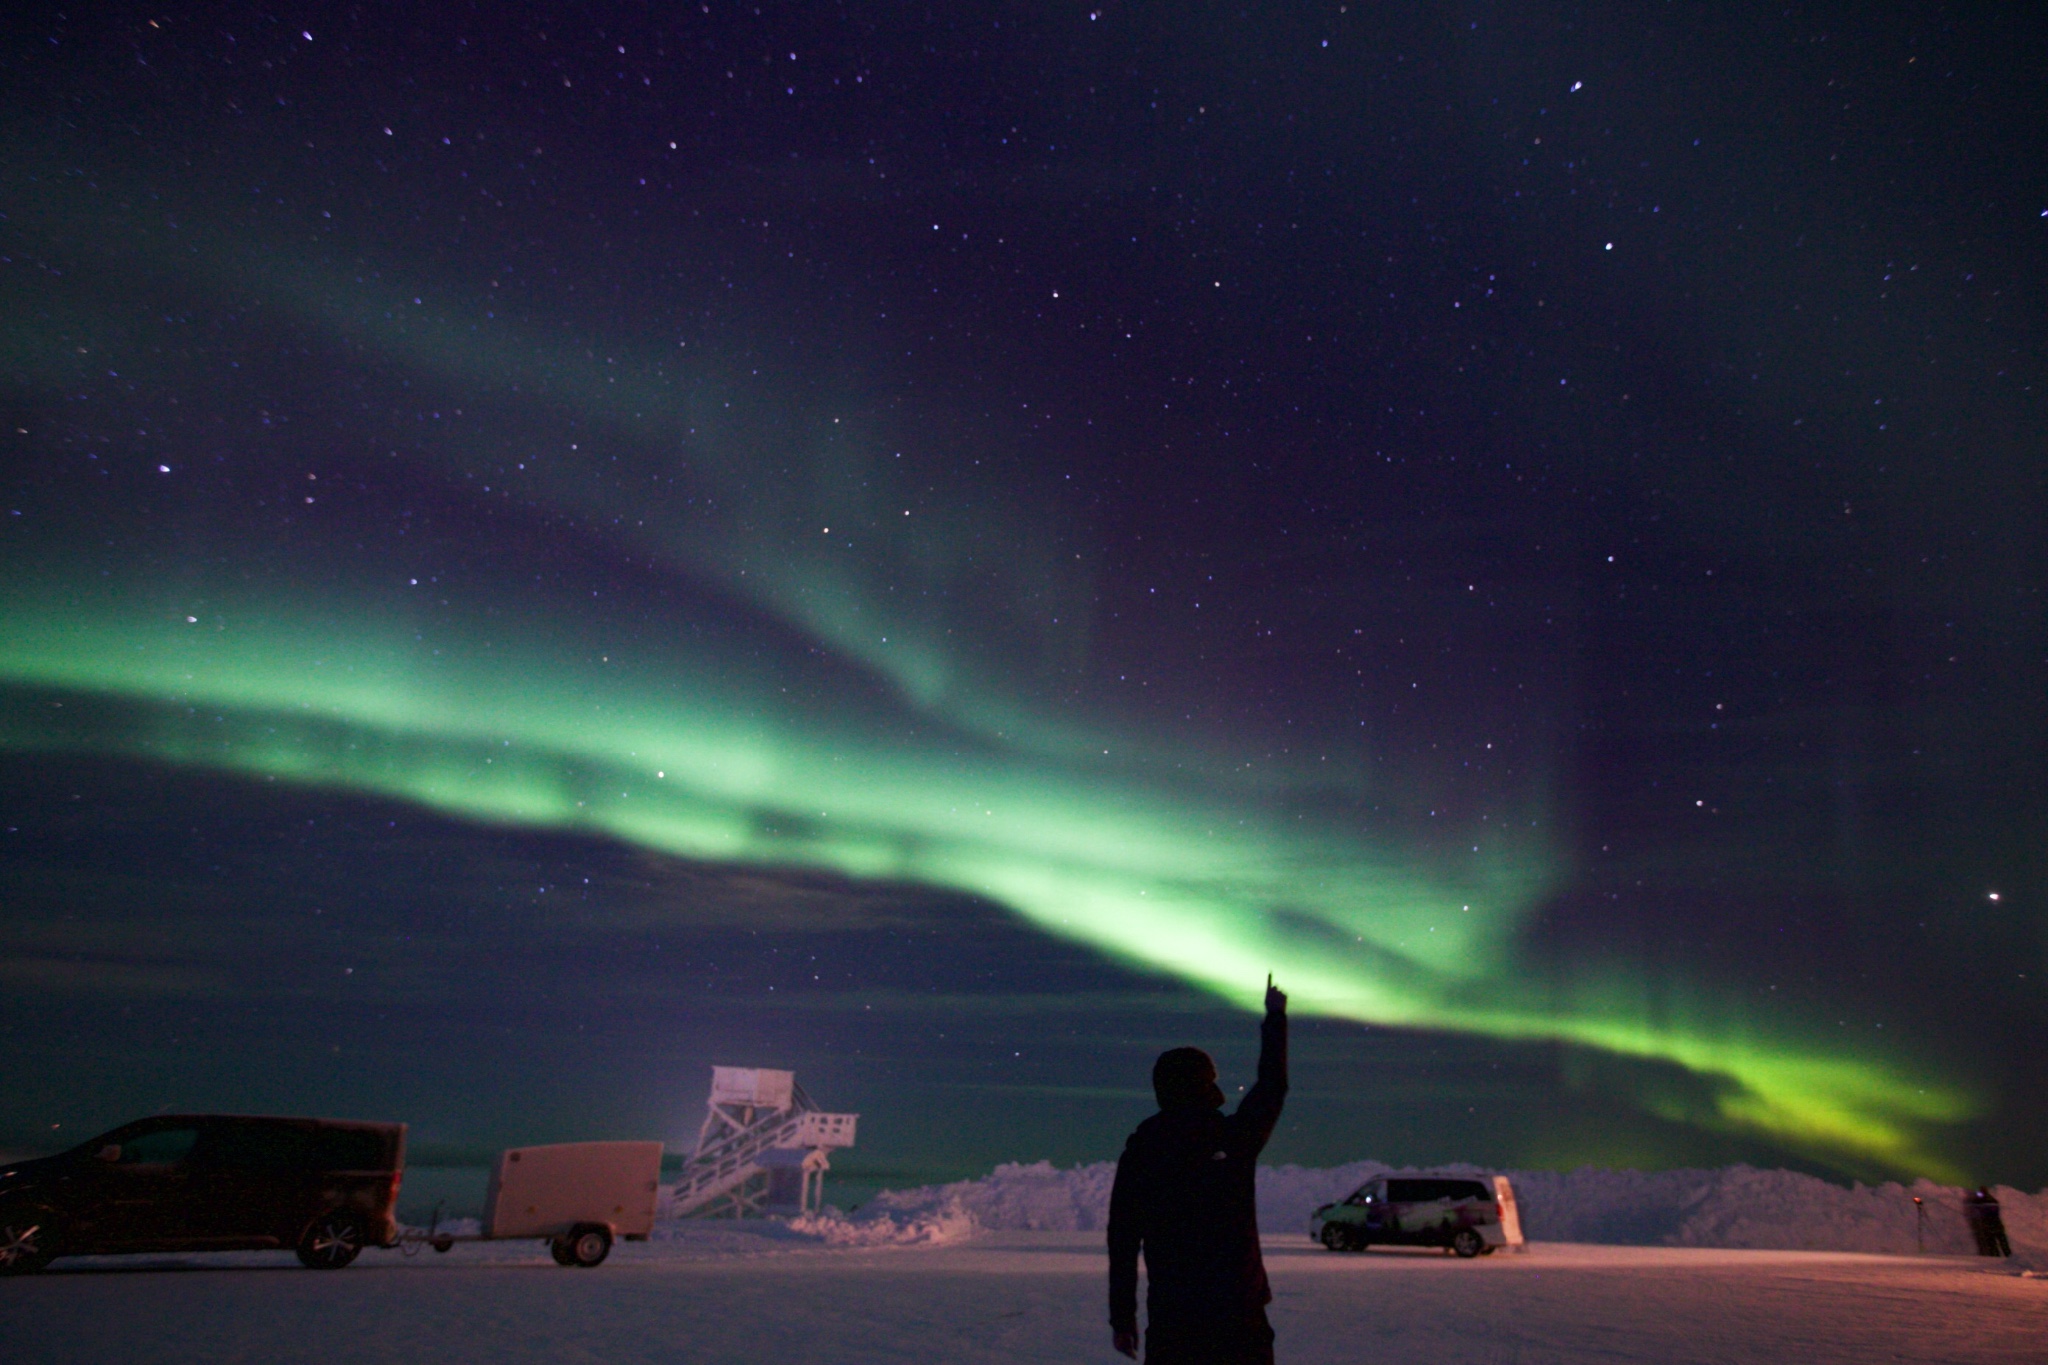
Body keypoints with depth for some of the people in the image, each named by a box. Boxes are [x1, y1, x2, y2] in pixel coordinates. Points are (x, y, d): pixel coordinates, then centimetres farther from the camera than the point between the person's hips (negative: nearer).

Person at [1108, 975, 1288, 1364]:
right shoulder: (1236, 1140, -4)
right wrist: (1275, 1016, 25)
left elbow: (1122, 1242, 1)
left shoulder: (1138, 1154, -2)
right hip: (1239, 1313, 0)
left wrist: (1122, 1317, 10)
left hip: (1170, 1318, 1)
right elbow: (1272, 1086, 13)